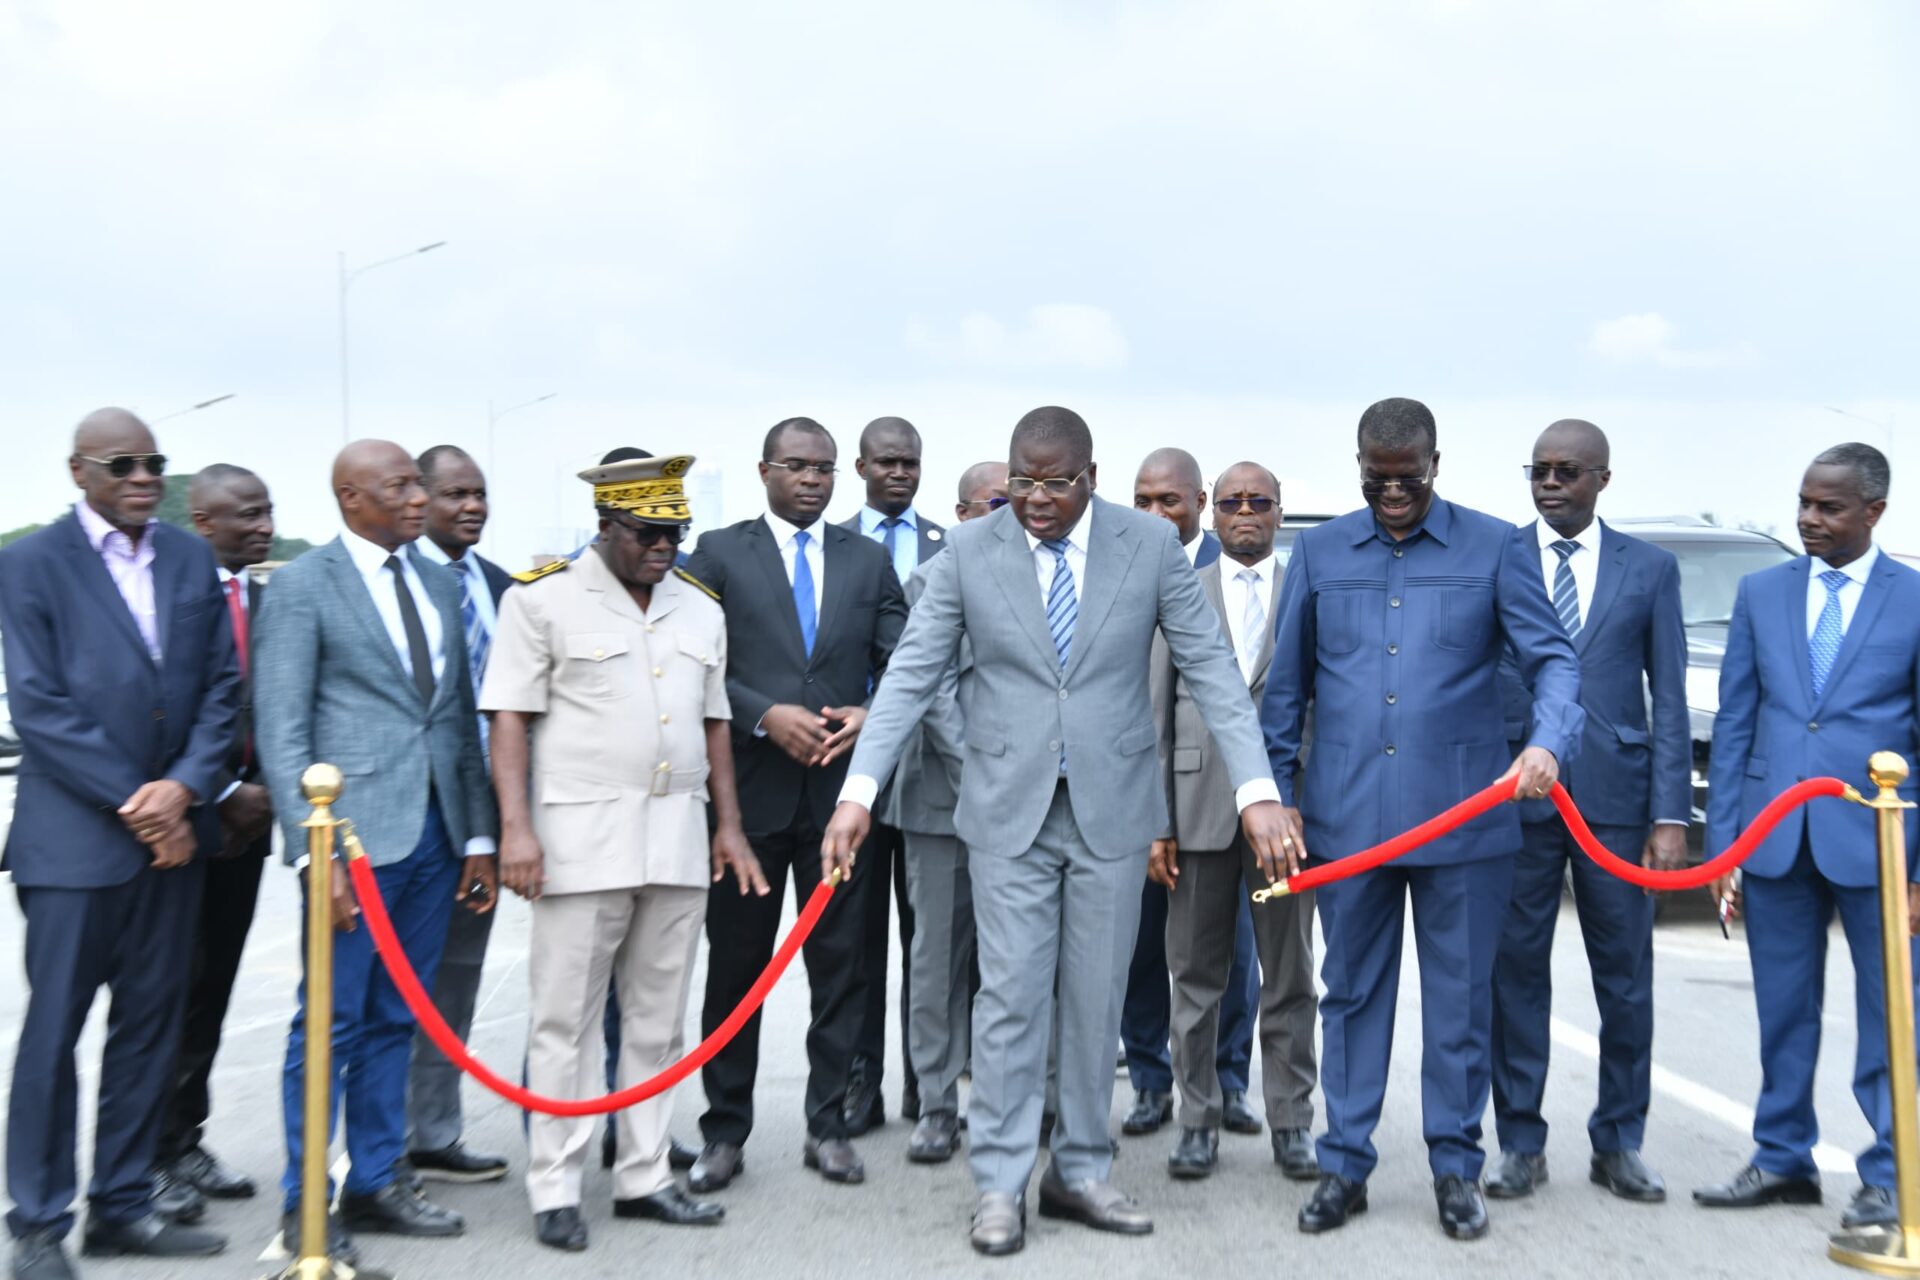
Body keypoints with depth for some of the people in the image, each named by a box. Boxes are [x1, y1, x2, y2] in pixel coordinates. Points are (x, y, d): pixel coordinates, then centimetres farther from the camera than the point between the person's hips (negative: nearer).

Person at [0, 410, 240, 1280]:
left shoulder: (190, 558, 10)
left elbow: (221, 684, 6)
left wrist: (185, 786, -9)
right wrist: (130, 803, -13)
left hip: (172, 828, 5)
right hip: (73, 838, -5)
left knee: (150, 1026, 10)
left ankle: (122, 1205, 22)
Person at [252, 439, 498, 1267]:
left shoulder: (439, 583, 13)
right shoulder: (303, 586, -3)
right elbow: (281, 732, -8)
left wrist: (478, 835, 11)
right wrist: (313, 850, -15)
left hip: (435, 832, 6)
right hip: (355, 833, -5)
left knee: (395, 1020, 13)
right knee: (331, 1022, 1)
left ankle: (377, 1182, 24)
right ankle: (307, 1205, 14)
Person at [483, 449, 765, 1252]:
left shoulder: (700, 607, 12)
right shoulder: (544, 599, -3)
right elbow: (511, 719, -6)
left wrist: (729, 824, 11)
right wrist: (516, 827, -15)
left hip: (679, 839, 5)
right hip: (581, 838, -5)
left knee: (657, 1020, 10)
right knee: (565, 1020, 1)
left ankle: (643, 1178, 21)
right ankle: (555, 1192, 11)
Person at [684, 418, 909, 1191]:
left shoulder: (867, 560, 11)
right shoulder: (720, 553, 3)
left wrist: (870, 715, -12)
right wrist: (766, 716, -16)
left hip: (840, 788, 2)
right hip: (750, 788, -2)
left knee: (840, 965, 7)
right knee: (735, 967, 7)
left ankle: (828, 1125, 20)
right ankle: (725, 1132, 20)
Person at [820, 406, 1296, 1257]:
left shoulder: (1151, 546, -2)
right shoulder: (969, 551, -2)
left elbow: (1210, 669, -3)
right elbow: (911, 674, -3)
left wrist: (1255, 790, -13)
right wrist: (860, 790, -12)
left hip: (1113, 805, 1)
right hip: (1009, 807, -1)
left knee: (1096, 1000, 9)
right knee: (1009, 997, 1)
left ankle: (1080, 1173, 24)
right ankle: (1000, 1184, 14)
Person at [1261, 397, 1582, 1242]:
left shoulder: (1497, 548, 2)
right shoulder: (1319, 552, 7)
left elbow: (1553, 661, -3)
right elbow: (1286, 687, 10)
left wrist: (1548, 742, -22)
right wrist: (1278, 794, 6)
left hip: (1464, 815, -1)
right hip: (1346, 817, 2)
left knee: (1460, 1000, 7)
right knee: (1351, 994, 10)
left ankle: (1456, 1167, 22)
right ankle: (1344, 1164, 20)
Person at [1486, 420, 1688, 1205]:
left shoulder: (1650, 569, 7)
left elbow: (1669, 700, 5)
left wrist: (1670, 815, -3)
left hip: (1615, 801, 1)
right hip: (1513, 800, -1)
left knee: (1626, 978, 7)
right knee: (1516, 973, 5)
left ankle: (1619, 1144, 21)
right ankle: (1520, 1145, 16)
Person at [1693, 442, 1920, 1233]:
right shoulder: (1760, 594, 8)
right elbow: (1734, 721, 7)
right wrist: (1722, 839, 1)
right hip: (1775, 837, 3)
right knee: (1783, 1011, 11)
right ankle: (1783, 1161, 23)